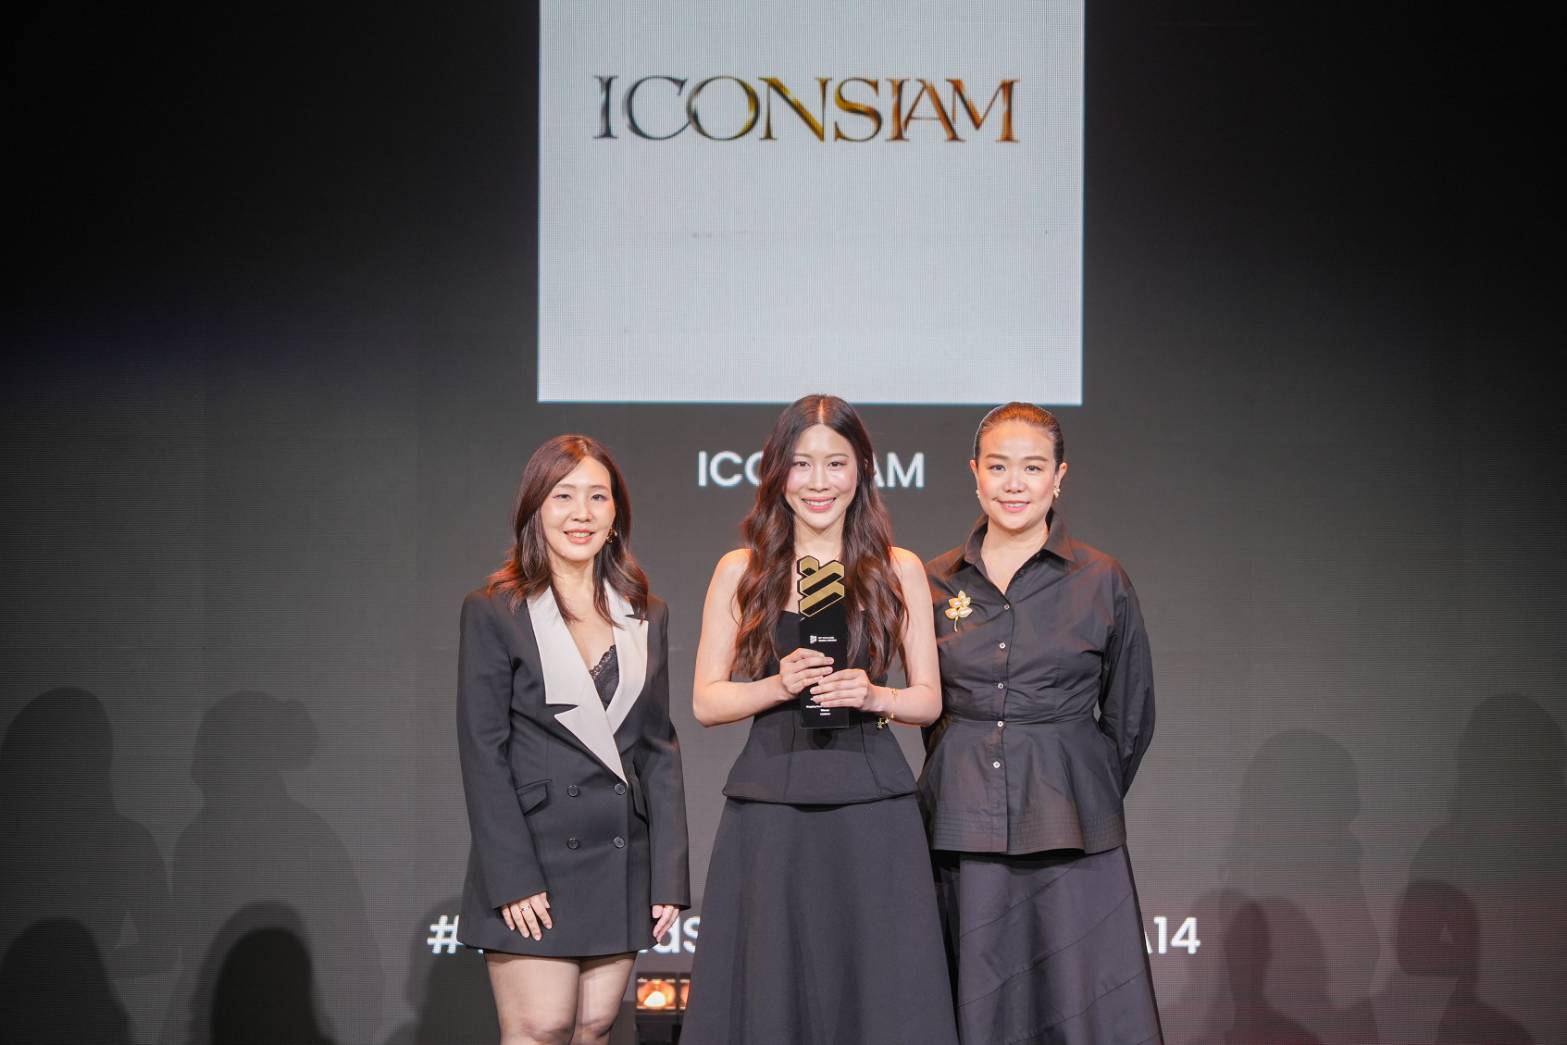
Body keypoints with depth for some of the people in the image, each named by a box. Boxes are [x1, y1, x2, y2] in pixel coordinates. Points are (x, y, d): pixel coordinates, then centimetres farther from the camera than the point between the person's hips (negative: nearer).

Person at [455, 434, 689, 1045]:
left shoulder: (645, 616, 12)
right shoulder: (494, 613, -1)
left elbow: (659, 748, 12)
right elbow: (482, 753, -6)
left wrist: (668, 876, 4)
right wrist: (513, 877, -13)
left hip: (621, 866, 4)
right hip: (534, 861, -4)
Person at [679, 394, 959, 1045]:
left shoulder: (898, 570, 7)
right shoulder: (741, 571, 6)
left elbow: (930, 699, 10)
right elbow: (706, 701, 6)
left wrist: (873, 695, -10)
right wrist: (780, 686, -11)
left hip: (871, 813, 0)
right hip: (769, 813, 0)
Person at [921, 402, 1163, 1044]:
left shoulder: (1102, 582, 1)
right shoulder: (934, 583, 7)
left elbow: (1130, 719, 8)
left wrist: (1081, 799, 8)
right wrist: (968, 784, 12)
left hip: (1069, 837, -2)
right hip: (961, 828, 2)